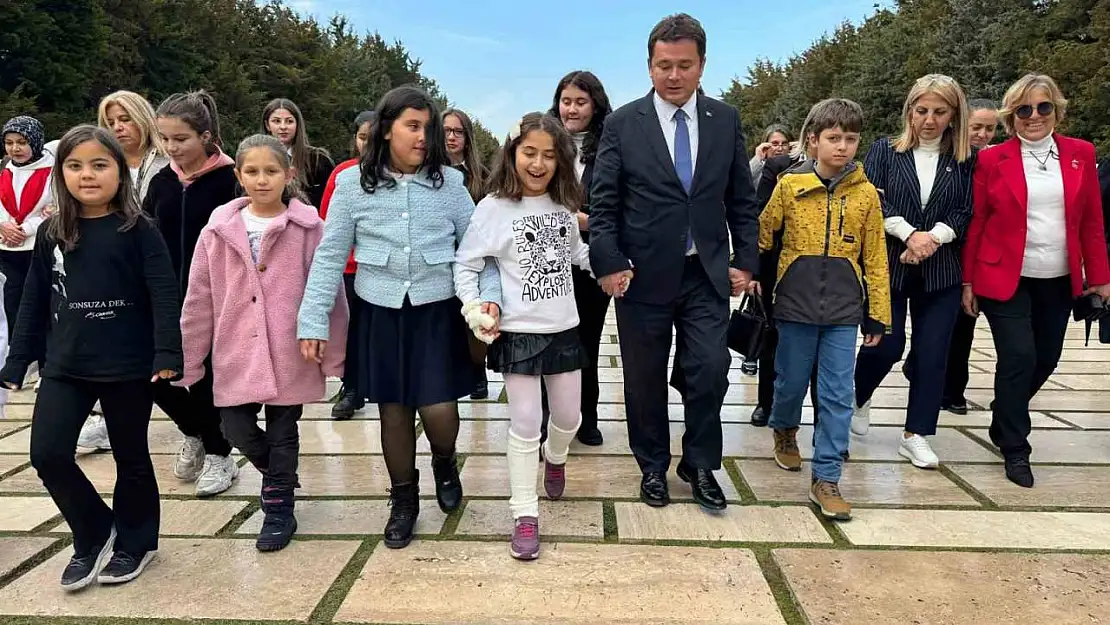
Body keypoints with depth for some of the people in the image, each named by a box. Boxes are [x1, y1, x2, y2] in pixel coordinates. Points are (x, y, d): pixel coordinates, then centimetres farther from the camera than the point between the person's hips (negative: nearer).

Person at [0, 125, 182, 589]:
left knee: (131, 457, 9)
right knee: (48, 453, -4)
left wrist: (167, 354, -22)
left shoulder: (138, 231, -7)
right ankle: (94, 536, 19)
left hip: (128, 366, -4)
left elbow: (164, 295, -13)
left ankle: (135, 542, 30)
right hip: (65, 367, 4)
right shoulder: (51, 233, 6)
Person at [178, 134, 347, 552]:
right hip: (237, 355, 3)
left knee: (282, 432, 9)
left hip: (289, 355, -2)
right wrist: (188, 360, 5)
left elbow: (328, 294, -5)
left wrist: (333, 355, -5)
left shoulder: (308, 229, -7)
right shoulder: (218, 231, 1)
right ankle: (278, 474, 36)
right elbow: (198, 302, 4)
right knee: (237, 428, 5)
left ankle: (278, 509, 27)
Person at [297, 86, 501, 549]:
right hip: (380, 313, 1)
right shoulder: (353, 184, -2)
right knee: (394, 410, 10)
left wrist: (490, 295, -12)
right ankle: (403, 500, 31)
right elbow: (330, 257, 1)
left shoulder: (449, 182, 0)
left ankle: (445, 463, 30)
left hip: (437, 311, 0)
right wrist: (312, 321, -4)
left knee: (438, 409, -6)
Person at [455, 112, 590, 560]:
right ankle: (525, 515, 13)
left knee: (569, 417, 14)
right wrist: (473, 307, -21)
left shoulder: (563, 206, 4)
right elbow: (465, 265, -8)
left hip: (564, 328, 5)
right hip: (518, 332, -4)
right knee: (525, 423, -1)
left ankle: (555, 458, 49)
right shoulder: (494, 207, -11)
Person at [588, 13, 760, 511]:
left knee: (711, 370, -2)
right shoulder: (622, 124, -3)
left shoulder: (726, 120, 5)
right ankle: (653, 467, 29)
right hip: (644, 276, -1)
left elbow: (741, 199, 9)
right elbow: (602, 204, -4)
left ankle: (700, 466, 21)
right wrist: (609, 264, -12)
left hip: (707, 274, 2)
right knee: (645, 380, 9)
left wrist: (746, 261, 4)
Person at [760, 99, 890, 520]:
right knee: (792, 381, 13)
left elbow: (875, 258, 4)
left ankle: (826, 479, 9)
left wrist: (878, 315, 4)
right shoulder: (790, 184, -2)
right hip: (796, 305, -1)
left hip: (844, 311, 1)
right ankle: (785, 430, 45)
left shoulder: (866, 193, 2)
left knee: (838, 396, 0)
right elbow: (762, 234, 4)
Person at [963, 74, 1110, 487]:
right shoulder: (992, 160, -3)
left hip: (1059, 281, 4)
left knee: (1045, 360, 10)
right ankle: (1015, 450, 8)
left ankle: (1003, 423, 37)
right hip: (1005, 279, -4)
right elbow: (976, 224, -2)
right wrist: (968, 281, -3)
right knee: (1019, 357, -9)